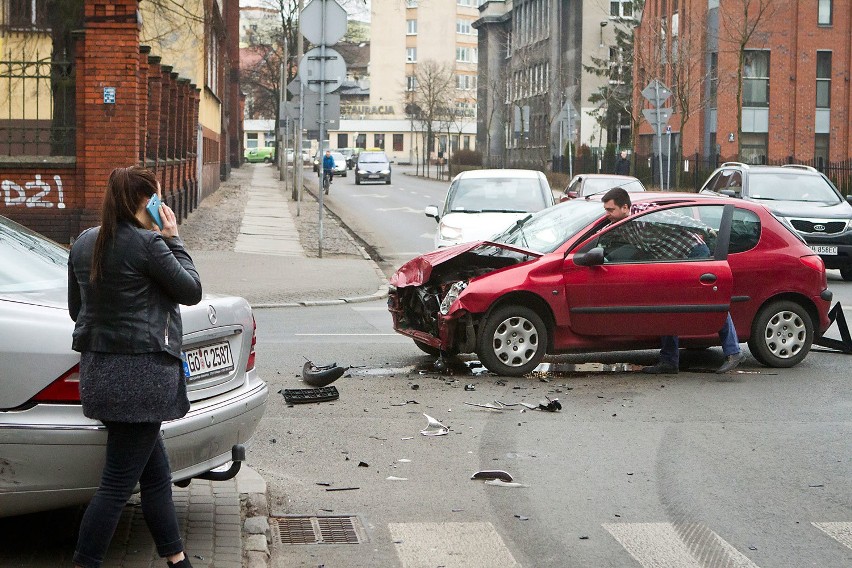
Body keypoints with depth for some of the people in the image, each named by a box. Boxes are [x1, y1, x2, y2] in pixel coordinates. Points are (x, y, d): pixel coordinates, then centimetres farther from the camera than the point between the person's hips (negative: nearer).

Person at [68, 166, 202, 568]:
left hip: (97, 369, 9)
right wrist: (173, 240, 3)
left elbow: (76, 308, 18)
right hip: (142, 372, -9)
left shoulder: (84, 243, 9)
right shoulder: (147, 244, -16)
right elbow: (191, 291, -4)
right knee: (117, 484, -3)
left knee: (156, 473, 17)